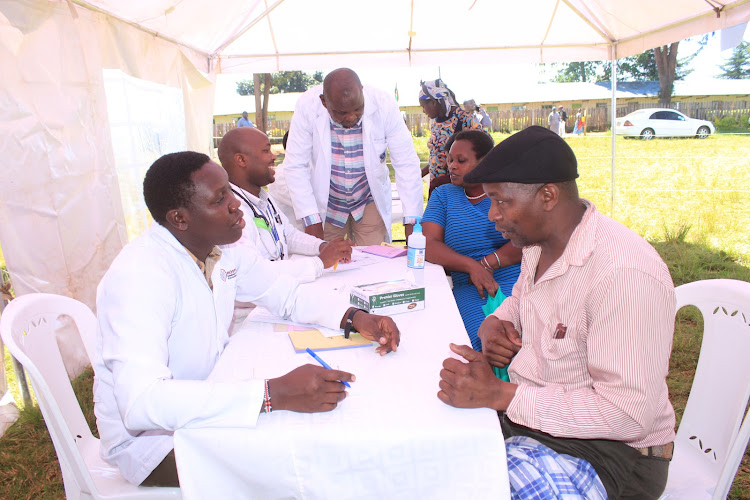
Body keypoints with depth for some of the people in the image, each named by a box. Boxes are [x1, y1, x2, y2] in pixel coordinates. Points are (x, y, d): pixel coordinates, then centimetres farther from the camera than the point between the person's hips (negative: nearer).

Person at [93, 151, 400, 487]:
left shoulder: (221, 249, -5)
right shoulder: (138, 274, -29)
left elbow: (290, 293, 5)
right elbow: (141, 401, -38)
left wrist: (355, 317, -13)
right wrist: (273, 394, -44)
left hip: (208, 405, 7)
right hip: (148, 435, -7)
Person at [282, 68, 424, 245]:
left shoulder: (384, 105, -19)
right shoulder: (307, 106, -20)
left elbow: (406, 163, -15)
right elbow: (295, 166, -15)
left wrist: (411, 221, -19)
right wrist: (311, 220, -21)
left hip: (370, 203, 0)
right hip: (325, 204, 0)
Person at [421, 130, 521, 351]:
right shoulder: (443, 195, 16)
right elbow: (429, 245, 1)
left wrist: (487, 264, -14)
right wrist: (472, 267, -15)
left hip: (519, 278, 0)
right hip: (471, 287, 1)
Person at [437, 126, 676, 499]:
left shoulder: (625, 274, -28)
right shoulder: (539, 243, 1)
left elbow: (628, 415, -28)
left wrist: (500, 394, -32)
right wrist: (495, 323, -1)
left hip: (607, 447, -8)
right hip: (528, 409, 8)